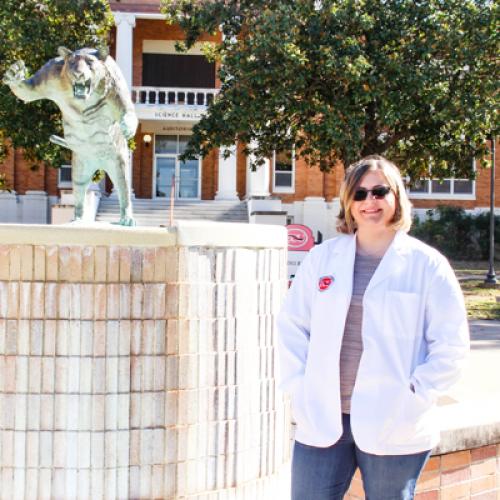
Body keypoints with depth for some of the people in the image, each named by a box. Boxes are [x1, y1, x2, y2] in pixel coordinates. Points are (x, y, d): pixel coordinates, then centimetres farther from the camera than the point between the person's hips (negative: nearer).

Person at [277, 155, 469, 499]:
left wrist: (415, 396, -10)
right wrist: (299, 386, 0)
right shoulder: (322, 257, 5)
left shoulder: (427, 264, -3)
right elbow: (292, 325, 9)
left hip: (394, 427, -2)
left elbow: (451, 344, -3)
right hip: (322, 417, 2)